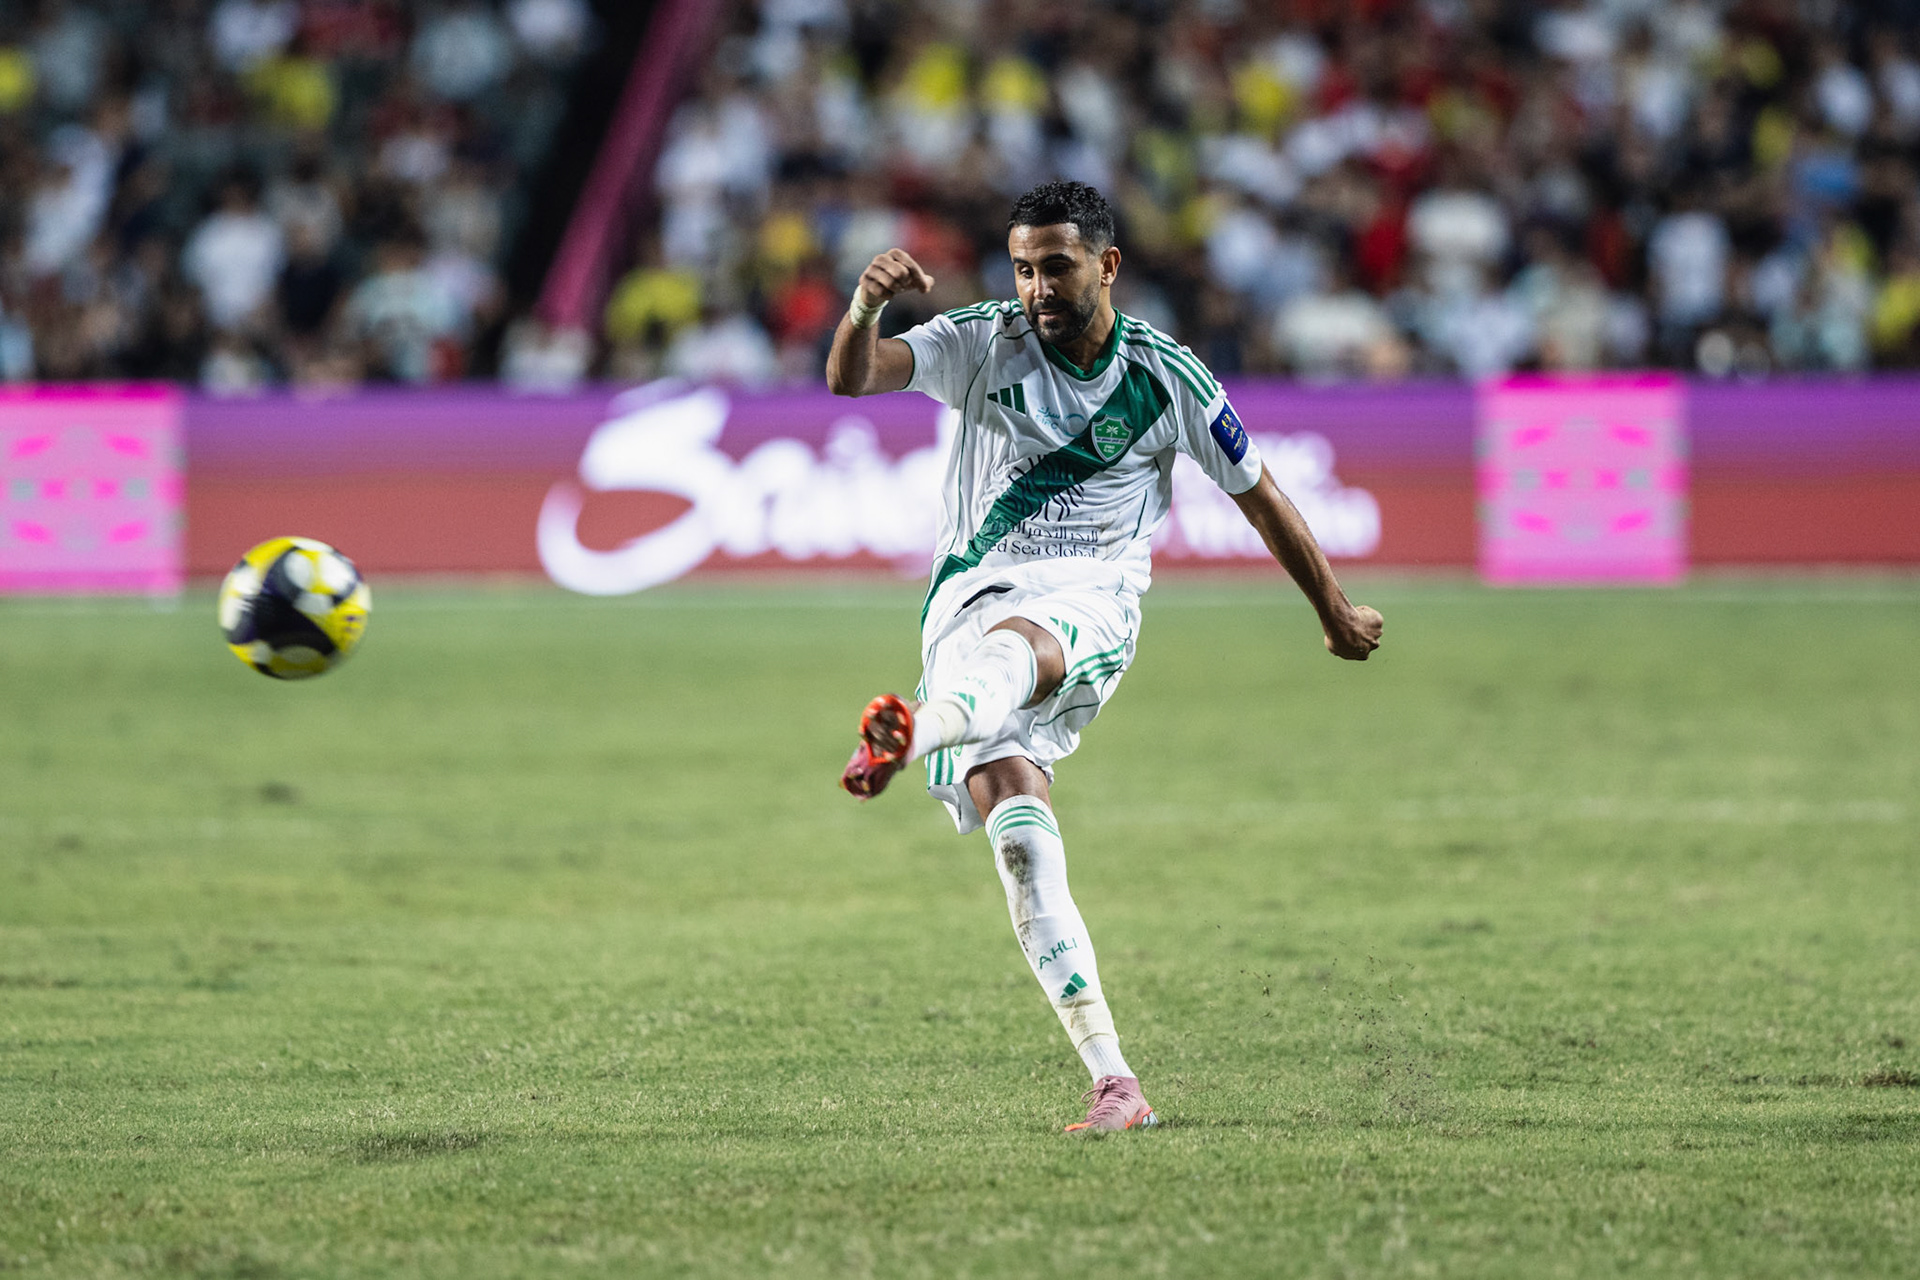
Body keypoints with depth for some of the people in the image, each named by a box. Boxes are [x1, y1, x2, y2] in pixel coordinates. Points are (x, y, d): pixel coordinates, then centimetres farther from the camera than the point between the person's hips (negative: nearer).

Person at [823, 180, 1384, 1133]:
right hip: (967, 600, 1)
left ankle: (910, 733, -75)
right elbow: (851, 379, -7)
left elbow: (1259, 498, 20)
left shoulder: (1166, 377, 7)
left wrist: (1337, 614, 30)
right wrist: (863, 311, -30)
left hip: (1088, 600, -1)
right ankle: (1112, 1082, -21)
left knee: (1012, 643, -39)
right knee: (1011, 809, -20)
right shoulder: (982, 345, 8)